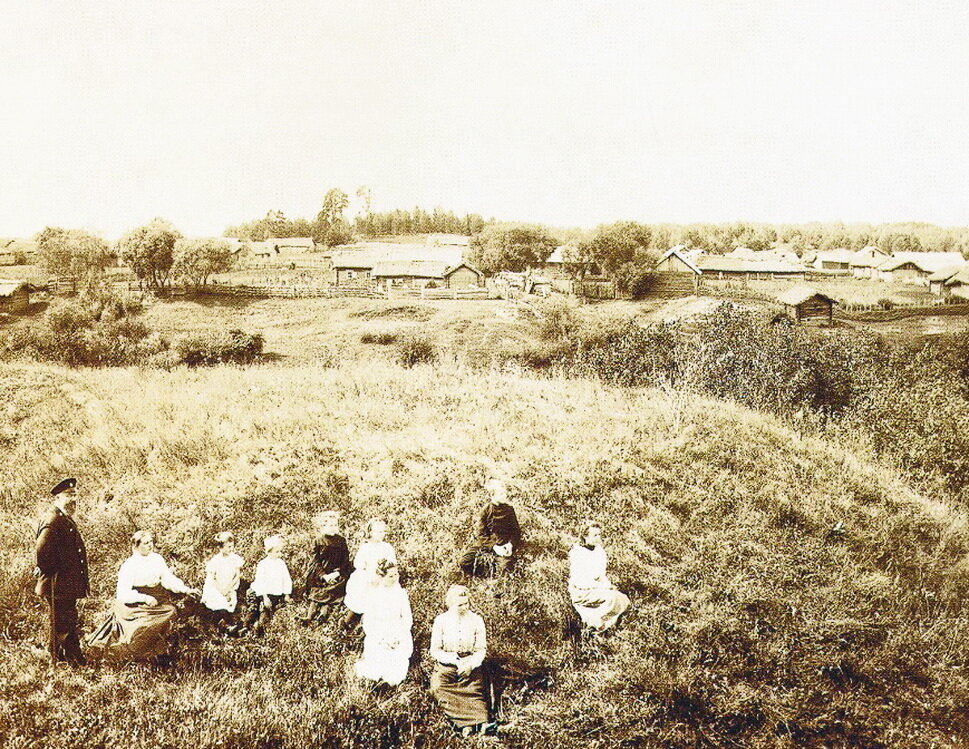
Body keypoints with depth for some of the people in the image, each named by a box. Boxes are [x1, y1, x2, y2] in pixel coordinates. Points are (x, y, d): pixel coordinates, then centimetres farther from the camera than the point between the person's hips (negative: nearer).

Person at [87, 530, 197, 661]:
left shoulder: (157, 559, 2)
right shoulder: (129, 565, -14)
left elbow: (169, 579, 1)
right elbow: (122, 594, -19)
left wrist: (185, 590, -13)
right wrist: (144, 598, -30)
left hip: (153, 600, 6)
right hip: (132, 605, -6)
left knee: (171, 609, -14)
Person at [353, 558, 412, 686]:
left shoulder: (401, 593, -3)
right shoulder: (372, 595, -9)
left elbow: (407, 619, 1)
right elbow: (368, 624, -5)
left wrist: (397, 637, -11)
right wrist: (382, 640, -14)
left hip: (399, 636, 1)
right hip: (377, 636, -1)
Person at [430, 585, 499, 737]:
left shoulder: (476, 620, 3)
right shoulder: (441, 620, 0)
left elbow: (481, 650, 5)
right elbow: (435, 650, -1)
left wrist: (470, 664, -15)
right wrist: (456, 661, -14)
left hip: (471, 664, 1)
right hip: (446, 664, -1)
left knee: (475, 690, -27)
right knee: (438, 688, -29)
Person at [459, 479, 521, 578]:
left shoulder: (509, 510, 6)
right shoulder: (487, 511, 1)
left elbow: (516, 530, 9)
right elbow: (482, 534, -2)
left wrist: (511, 544, -11)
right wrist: (494, 546, -18)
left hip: (505, 545, 0)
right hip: (487, 543, 0)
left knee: (505, 565, -34)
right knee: (464, 562, -22)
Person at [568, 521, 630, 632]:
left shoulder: (599, 551, 4)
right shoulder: (576, 553, -18)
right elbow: (579, 581, -21)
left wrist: (608, 585, -5)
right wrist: (603, 587, -19)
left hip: (597, 589, 7)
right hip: (581, 592, -7)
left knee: (624, 601, -6)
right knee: (612, 596, -23)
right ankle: (595, 619, -5)